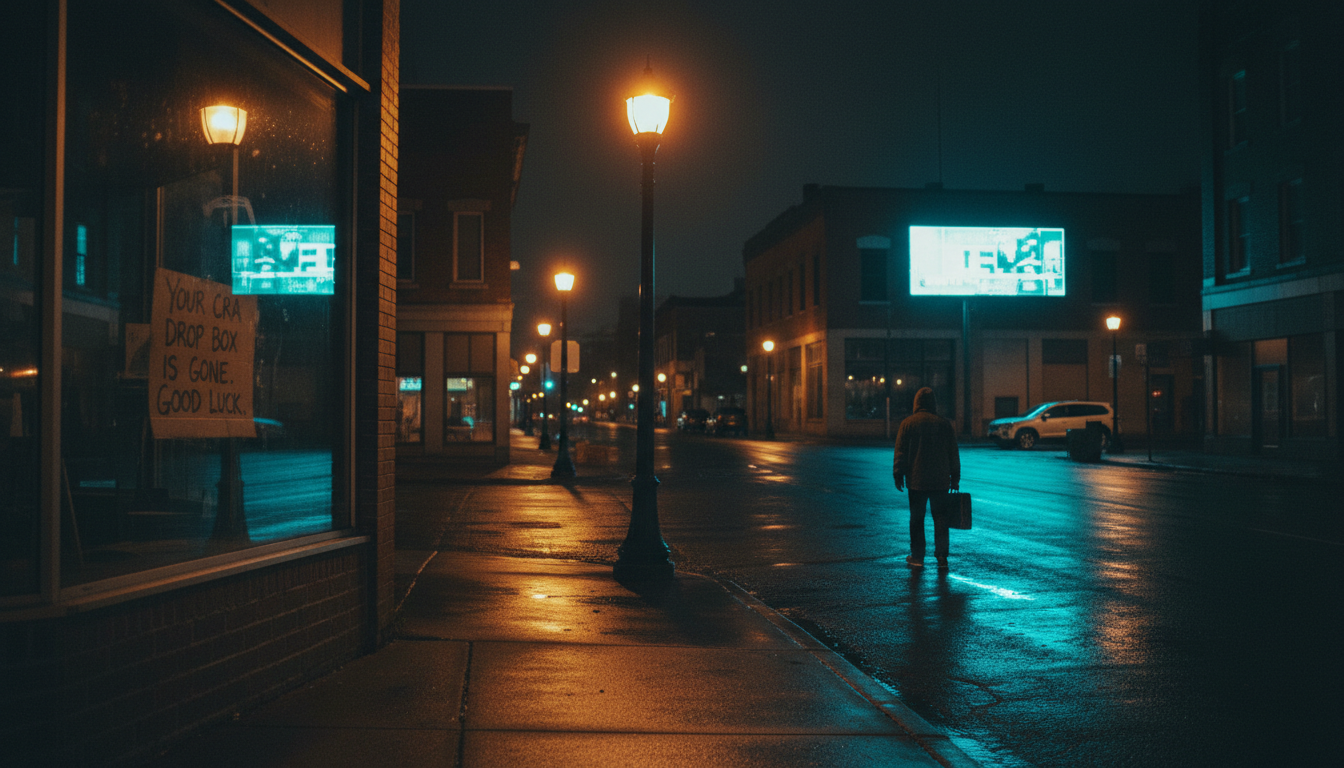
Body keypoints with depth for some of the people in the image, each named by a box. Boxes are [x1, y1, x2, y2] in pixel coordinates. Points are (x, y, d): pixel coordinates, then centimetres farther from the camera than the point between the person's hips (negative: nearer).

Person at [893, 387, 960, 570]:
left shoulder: (907, 423, -3)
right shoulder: (944, 424, 2)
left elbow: (900, 452, -2)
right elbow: (953, 453, 7)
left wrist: (898, 475, 6)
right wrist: (955, 477, 14)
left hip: (917, 480, -1)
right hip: (940, 481, 1)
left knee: (916, 519, 6)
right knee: (940, 519, 5)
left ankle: (917, 557, 9)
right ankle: (942, 557, 1)